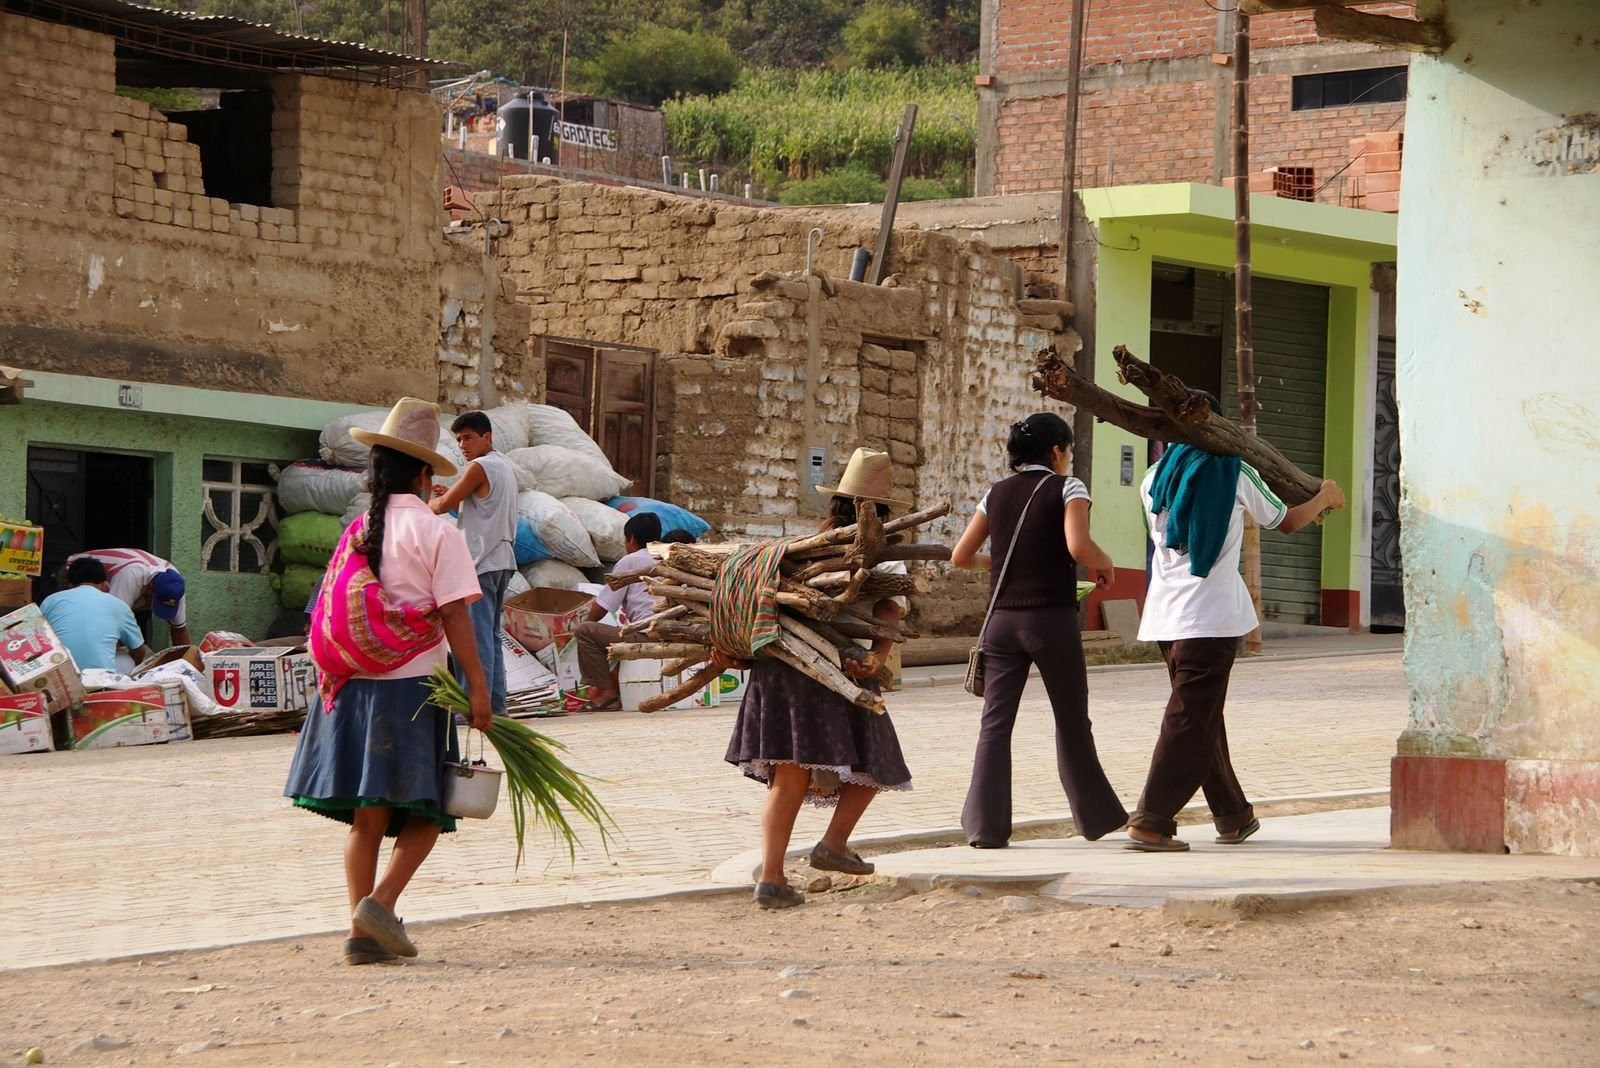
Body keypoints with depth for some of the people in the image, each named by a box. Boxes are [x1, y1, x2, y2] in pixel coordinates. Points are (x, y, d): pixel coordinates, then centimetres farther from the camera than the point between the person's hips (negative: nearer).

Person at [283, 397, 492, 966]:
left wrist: (330, 677, 19)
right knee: (424, 812, 2)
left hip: (354, 686, 5)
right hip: (412, 687, -5)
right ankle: (379, 903, -16)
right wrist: (477, 685, -10)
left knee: (367, 815, 9)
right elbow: (454, 614, -12)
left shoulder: (356, 533, 9)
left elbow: (329, 616, 10)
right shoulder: (435, 532, -7)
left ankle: (364, 929, 6)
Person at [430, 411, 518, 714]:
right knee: (491, 635, 12)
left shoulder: (480, 468, -11)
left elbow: (442, 506, -8)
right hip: (502, 561, 9)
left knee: (478, 635, -10)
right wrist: (451, 497, 14)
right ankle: (495, 702, 12)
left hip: (481, 563, -9)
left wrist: (432, 502, 14)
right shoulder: (505, 467, 17)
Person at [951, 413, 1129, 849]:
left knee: (995, 722, 2)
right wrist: (1104, 564, -1)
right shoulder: (1066, 489, -3)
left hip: (1002, 618, 4)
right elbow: (1079, 547, -20)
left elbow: (961, 556, 13)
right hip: (1052, 618, -4)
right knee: (1072, 720, 9)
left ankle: (985, 825, -7)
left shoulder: (997, 494, 11)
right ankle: (1098, 816, 19)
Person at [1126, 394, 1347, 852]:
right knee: (1190, 720, -6)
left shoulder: (1155, 479, 9)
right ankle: (1151, 822, -14)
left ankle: (1233, 816, 25)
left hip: (1164, 617, 6)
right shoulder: (1234, 475, -2)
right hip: (1211, 616, -6)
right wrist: (1324, 497, 34)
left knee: (1202, 717, 16)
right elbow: (1285, 521, 13)